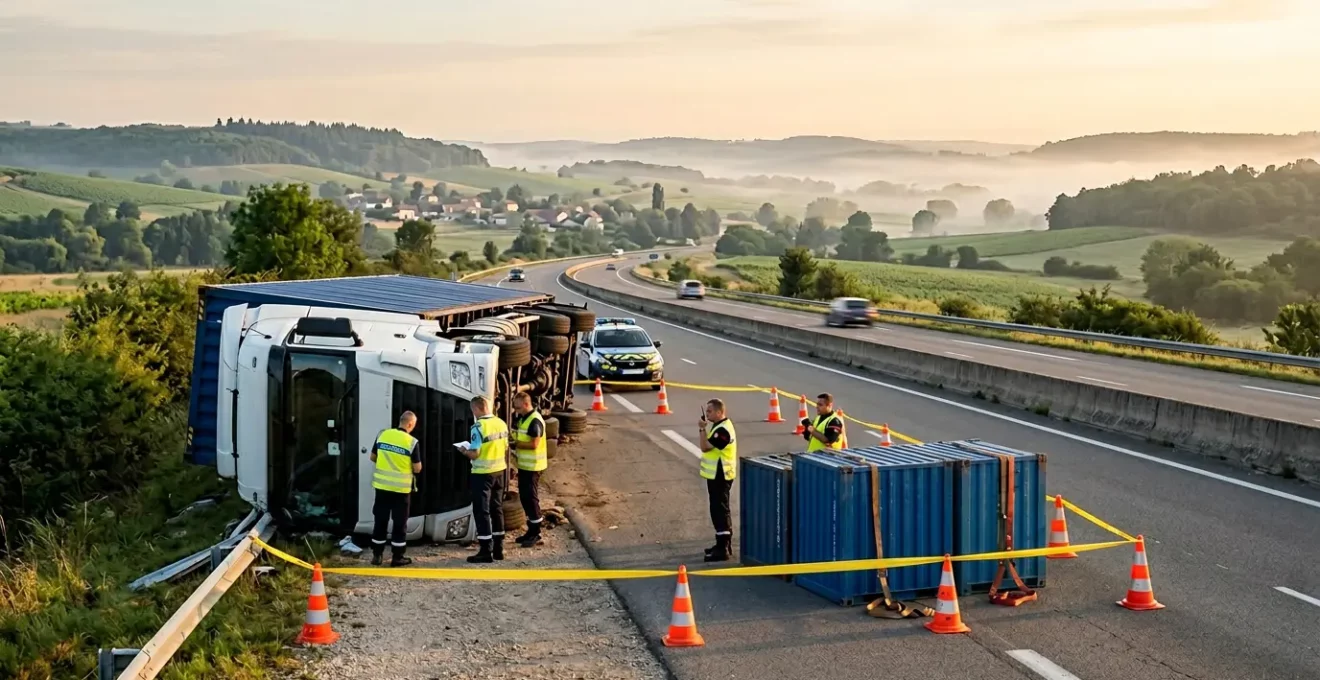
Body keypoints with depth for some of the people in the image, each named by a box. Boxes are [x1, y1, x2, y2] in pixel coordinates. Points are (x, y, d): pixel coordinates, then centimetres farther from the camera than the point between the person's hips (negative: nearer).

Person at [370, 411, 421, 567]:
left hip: (382, 485, 4)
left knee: (380, 520, 12)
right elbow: (417, 469, -7)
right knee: (400, 523, 6)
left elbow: (373, 458, 12)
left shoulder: (382, 435, 1)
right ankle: (397, 557, 9)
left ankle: (377, 555, 16)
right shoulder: (412, 441, -11)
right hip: (400, 488, -4)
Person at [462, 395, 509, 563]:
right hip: (499, 471, 7)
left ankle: (486, 552, -1)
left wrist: (464, 451, 1)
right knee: (497, 509, 16)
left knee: (482, 512, -1)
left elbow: (474, 454, -20)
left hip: (482, 474, -7)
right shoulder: (501, 424, 4)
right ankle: (498, 549, 22)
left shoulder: (478, 427, -19)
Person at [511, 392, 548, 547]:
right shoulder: (523, 418, 13)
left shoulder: (535, 421, -18)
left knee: (530, 497, -6)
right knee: (524, 497, 14)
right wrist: (515, 442, 7)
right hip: (524, 465, 10)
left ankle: (536, 535, 0)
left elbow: (534, 444, -23)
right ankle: (532, 531, 23)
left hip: (532, 466, -10)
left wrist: (516, 444, -16)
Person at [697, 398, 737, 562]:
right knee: (720, 509, 17)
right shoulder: (719, 426, 13)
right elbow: (709, 444, 16)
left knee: (719, 510, -11)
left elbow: (705, 447, -23)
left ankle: (723, 549, -11)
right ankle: (724, 544, 27)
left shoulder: (723, 430, -21)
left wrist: (702, 428, -16)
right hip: (716, 475, 11)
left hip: (720, 476, -11)